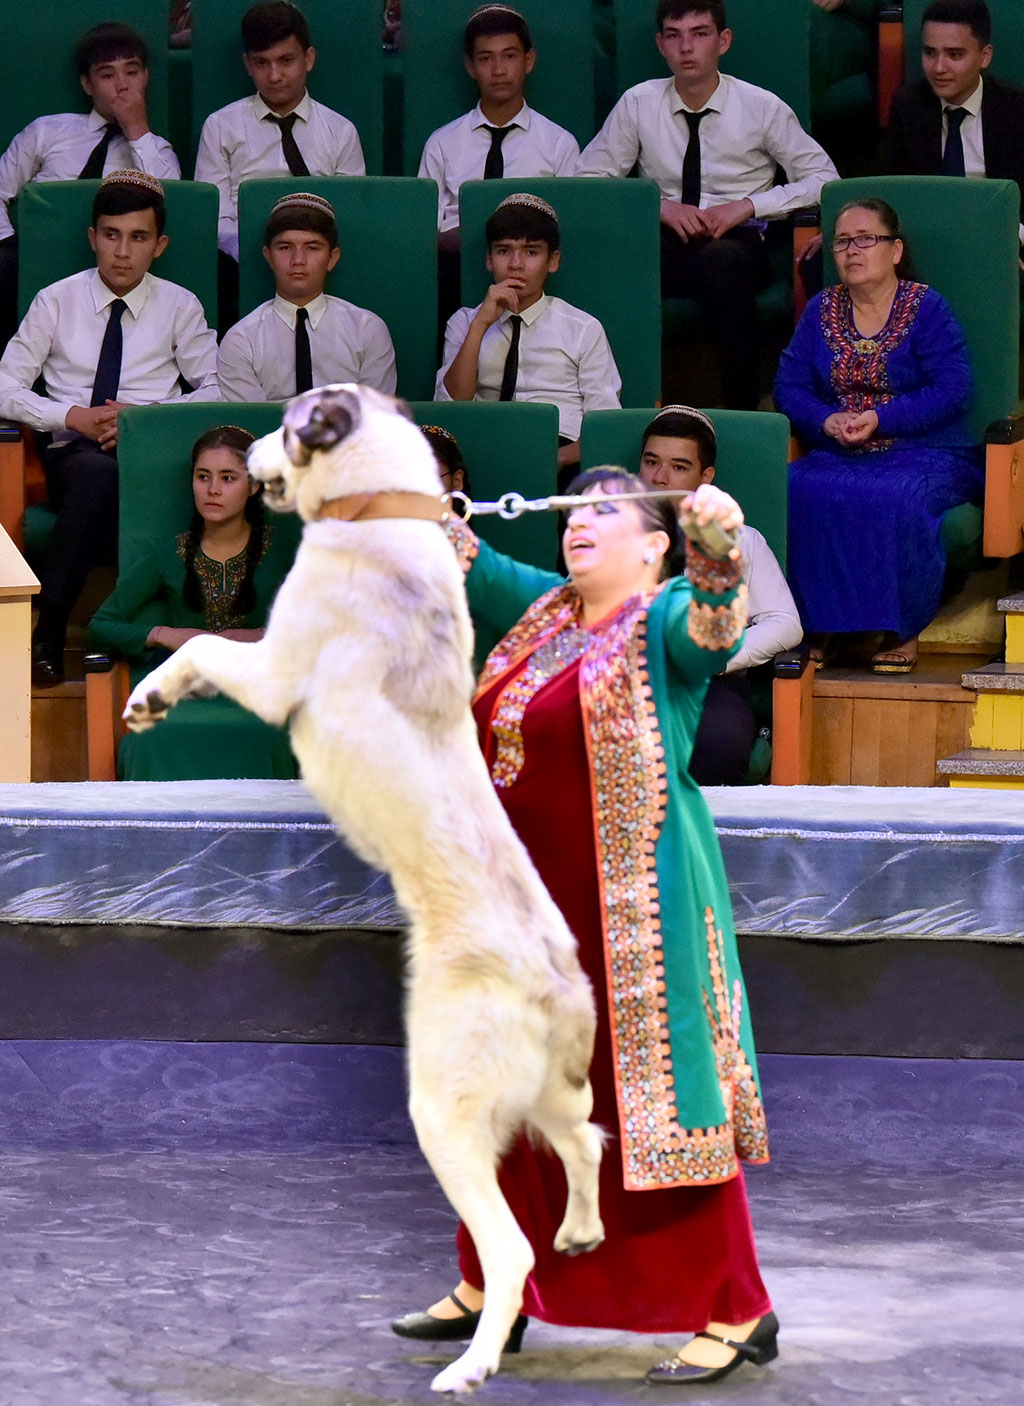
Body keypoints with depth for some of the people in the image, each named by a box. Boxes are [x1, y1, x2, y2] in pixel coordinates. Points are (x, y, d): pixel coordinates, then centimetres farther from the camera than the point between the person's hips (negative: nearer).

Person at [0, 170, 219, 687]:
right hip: (74, 453, 0)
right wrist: (72, 417, -9)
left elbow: (218, 389, 11)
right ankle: (48, 634, -37)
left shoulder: (179, 307, 13)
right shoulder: (56, 303, 11)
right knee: (97, 474, -39)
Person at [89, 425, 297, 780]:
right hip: (183, 694, 1)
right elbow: (101, 625, 12)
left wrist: (266, 638, -5)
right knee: (158, 743, -36)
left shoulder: (278, 552, 10)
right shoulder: (171, 559, 11)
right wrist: (165, 635, -3)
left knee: (255, 740, -39)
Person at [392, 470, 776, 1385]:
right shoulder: (544, 611, 13)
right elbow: (467, 563, 19)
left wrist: (717, 546, -48)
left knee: (657, 1094, -7)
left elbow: (713, 622, -28)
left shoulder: (665, 622, -8)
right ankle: (489, 1293, 30)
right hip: (529, 902, 8)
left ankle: (735, 1315, -1)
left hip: (632, 908, -8)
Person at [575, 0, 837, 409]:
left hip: (739, 240, -1)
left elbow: (823, 179, 3)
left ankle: (743, 407, -30)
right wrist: (661, 207, -10)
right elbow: (587, 178, 5)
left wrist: (747, 206, -11)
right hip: (666, 237, 1)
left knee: (721, 259, -39)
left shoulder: (762, 107, 3)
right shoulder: (639, 104, 6)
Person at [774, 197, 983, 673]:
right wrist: (826, 420, -12)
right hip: (837, 456, 4)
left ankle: (902, 632, -22)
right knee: (796, 494, -30)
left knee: (891, 501, -38)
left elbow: (953, 392, -9)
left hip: (924, 456, -4)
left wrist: (880, 419, -18)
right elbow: (789, 387, 10)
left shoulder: (927, 309, 1)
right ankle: (815, 627, -21)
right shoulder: (821, 310, 15)